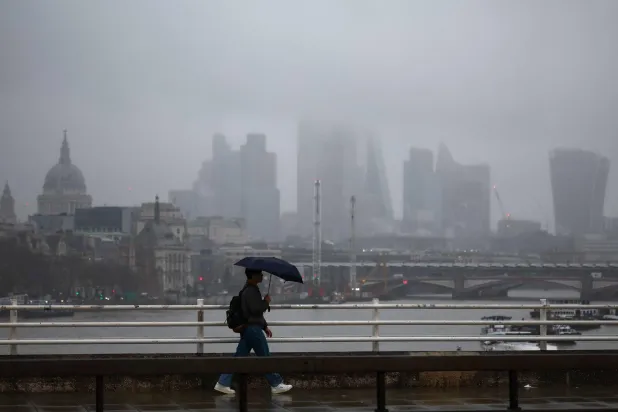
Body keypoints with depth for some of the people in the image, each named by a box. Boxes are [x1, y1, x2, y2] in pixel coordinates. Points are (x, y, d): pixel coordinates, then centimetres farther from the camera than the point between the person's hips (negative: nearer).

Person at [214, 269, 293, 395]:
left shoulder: (250, 290, 19)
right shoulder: (251, 291, -15)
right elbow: (256, 309, -24)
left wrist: (265, 326, 25)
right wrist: (266, 302, -7)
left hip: (248, 328, 10)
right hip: (253, 328, -10)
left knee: (239, 356, 8)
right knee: (265, 357, -2)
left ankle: (223, 383, 7)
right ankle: (276, 384, 6)